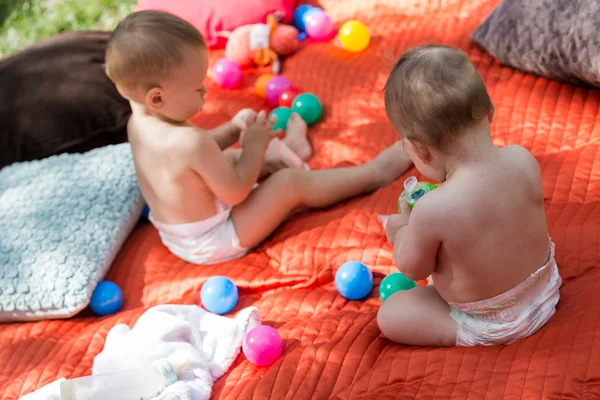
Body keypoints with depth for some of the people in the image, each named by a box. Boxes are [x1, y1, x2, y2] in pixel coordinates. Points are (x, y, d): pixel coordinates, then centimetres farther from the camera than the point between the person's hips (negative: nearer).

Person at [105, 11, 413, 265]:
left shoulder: (138, 121, -9)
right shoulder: (190, 141, -37)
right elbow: (236, 192, -24)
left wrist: (232, 130, -2)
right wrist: (254, 145, -13)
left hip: (174, 233, 9)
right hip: (214, 242, -9)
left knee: (229, 158, 28)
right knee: (292, 183, -2)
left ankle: (287, 151, 53)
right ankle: (374, 174, 13)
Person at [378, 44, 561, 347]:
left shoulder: (432, 211, -36)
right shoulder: (523, 160, -21)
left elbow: (413, 268, -15)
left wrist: (402, 227, 5)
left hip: (489, 328, -6)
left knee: (389, 315, 7)